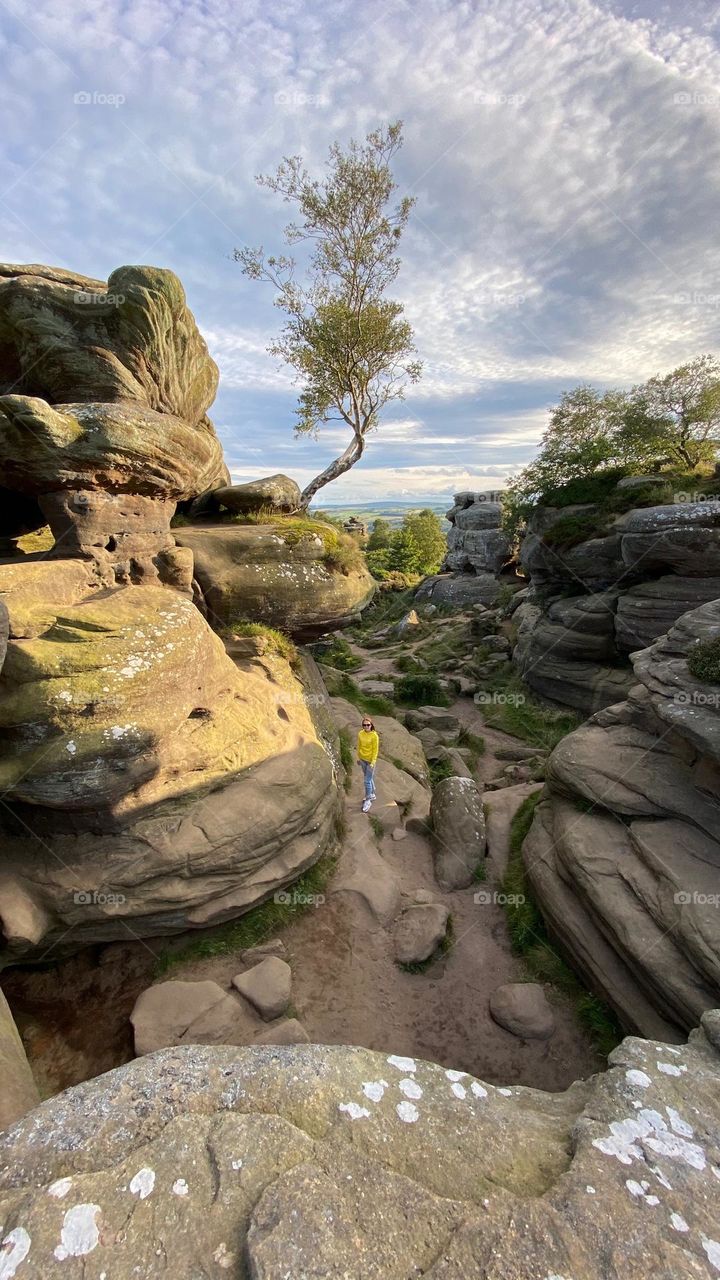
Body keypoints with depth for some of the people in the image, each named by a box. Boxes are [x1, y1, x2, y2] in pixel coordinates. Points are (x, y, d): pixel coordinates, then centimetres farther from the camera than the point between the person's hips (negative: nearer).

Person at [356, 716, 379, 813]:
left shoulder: (374, 736, -19)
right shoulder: (360, 734, -5)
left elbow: (375, 750, -15)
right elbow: (359, 746, 7)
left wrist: (372, 762, -16)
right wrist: (358, 758, 10)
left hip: (370, 760, -5)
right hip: (362, 759, 5)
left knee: (367, 781, -2)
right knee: (369, 778, 21)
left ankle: (368, 800, 13)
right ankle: (372, 795, 39)